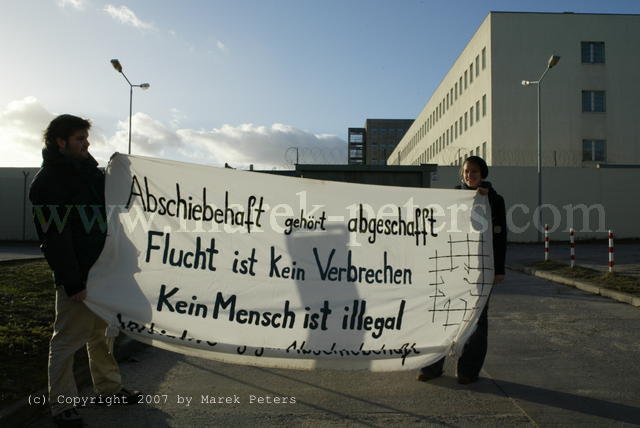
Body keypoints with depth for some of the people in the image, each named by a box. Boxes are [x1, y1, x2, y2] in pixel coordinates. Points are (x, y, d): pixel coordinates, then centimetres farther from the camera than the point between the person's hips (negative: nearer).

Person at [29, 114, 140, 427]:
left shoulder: (90, 170, 13)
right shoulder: (48, 181, -12)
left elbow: (111, 212, 24)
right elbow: (54, 237, -18)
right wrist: (72, 282, -21)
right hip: (76, 276, -8)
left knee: (101, 332, 19)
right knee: (68, 339, 1)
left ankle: (109, 387, 33)